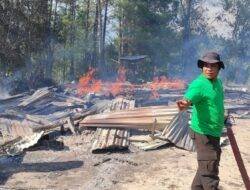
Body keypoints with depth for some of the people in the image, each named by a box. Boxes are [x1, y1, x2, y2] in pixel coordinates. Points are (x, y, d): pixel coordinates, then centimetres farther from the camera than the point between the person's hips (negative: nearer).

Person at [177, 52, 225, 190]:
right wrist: (183, 104, -58)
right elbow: (187, 99, -38)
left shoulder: (218, 82, 8)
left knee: (206, 165, 24)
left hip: (214, 133, 10)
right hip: (203, 133, -10)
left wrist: (222, 117, 29)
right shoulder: (198, 84, -20)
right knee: (210, 169, -6)